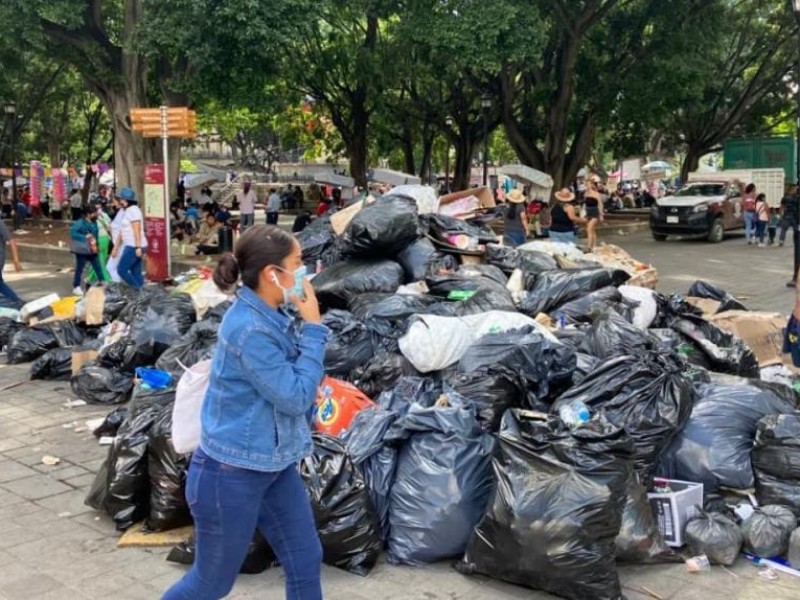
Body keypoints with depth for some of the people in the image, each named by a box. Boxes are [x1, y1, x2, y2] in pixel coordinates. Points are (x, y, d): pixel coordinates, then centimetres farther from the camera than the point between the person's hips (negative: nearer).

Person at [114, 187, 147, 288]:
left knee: (121, 269, -10)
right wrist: (116, 247, 23)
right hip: (131, 246, 9)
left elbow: (137, 230, -18)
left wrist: (138, 247, -24)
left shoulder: (133, 210, -10)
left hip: (134, 247, -9)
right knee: (136, 273, 8)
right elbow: (122, 232, 22)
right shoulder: (126, 211, 19)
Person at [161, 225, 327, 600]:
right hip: (231, 475, -9)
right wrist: (314, 327, -19)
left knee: (305, 563, 14)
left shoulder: (271, 316, 1)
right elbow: (296, 397, -21)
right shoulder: (249, 329, -27)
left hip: (274, 467, 9)